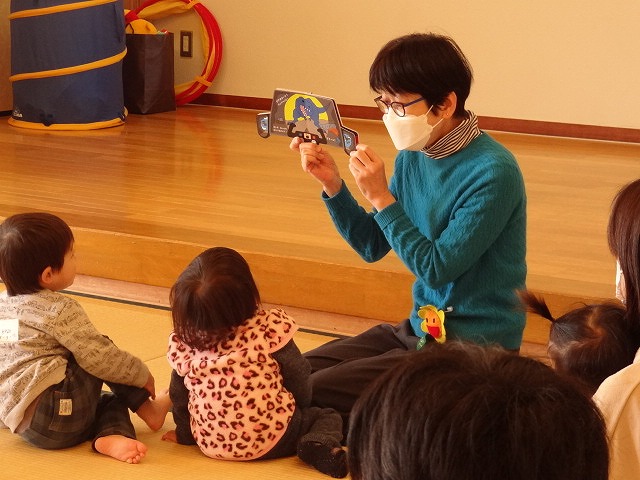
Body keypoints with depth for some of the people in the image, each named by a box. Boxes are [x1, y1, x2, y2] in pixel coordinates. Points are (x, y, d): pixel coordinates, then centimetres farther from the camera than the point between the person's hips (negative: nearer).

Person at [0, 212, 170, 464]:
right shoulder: (60, 310, -10)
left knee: (115, 398, 17)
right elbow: (100, 358, -11)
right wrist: (142, 375, 6)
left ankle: (111, 437, -11)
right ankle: (148, 408, 11)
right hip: (54, 418, -8)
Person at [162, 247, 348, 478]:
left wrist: (185, 434, 24)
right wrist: (300, 406, 17)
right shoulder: (270, 329, -14)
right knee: (327, 416, 14)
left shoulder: (182, 344, -6)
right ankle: (319, 445, -12)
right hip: (270, 441, -5)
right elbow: (298, 378, -3)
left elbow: (178, 395, 6)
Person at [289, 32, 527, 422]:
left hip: (477, 344, -8)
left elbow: (438, 269, -20)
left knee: (317, 393, -16)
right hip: (420, 328, 8)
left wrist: (381, 198, -21)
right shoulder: (413, 157, 3)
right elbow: (372, 247, 10)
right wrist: (332, 183, -4)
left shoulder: (493, 173, -21)